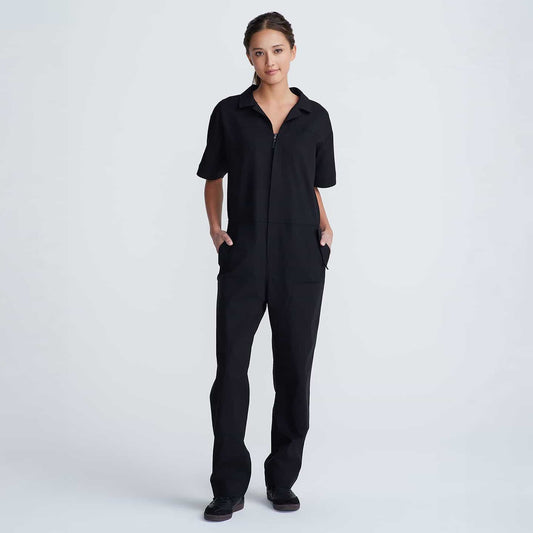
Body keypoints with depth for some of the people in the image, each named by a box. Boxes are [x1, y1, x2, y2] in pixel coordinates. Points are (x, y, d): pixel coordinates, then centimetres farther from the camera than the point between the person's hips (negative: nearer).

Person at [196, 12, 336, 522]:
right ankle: (229, 488, 9)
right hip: (243, 259, -1)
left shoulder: (315, 117, 7)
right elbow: (213, 180, 13)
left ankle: (282, 480, 22)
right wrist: (215, 227, -2)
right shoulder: (229, 113, 4)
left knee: (294, 369, 6)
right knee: (230, 369, -3)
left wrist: (325, 226, -2)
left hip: (301, 259, 1)